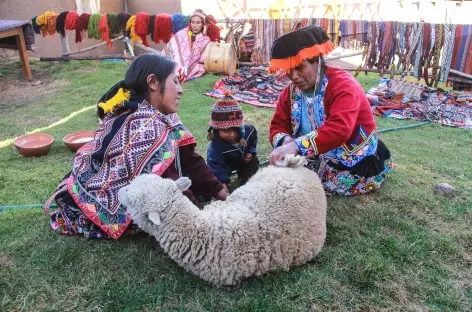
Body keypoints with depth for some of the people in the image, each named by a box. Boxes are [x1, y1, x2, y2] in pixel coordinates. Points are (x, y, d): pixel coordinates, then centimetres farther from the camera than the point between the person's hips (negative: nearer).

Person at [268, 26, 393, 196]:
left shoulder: (343, 85, -23)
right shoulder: (291, 92, -2)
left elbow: (339, 129, -39)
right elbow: (278, 126, -1)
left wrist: (296, 146, -50)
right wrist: (286, 141, -26)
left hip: (356, 164, -7)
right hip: (319, 160, 7)